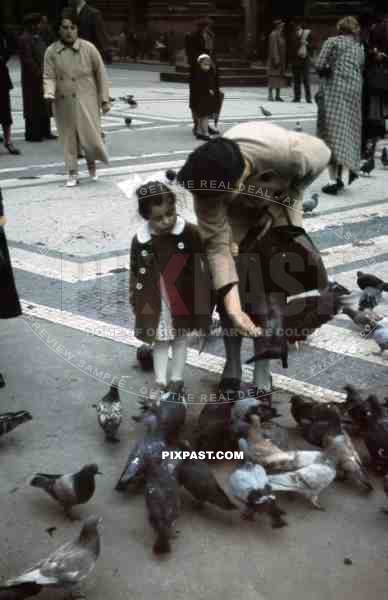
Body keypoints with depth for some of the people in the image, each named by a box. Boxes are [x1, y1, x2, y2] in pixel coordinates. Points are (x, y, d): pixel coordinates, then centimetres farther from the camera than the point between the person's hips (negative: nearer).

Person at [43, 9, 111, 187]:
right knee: (68, 138, 8)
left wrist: (105, 99, -1)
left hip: (86, 101, -1)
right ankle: (72, 173, 21)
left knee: (90, 136, -3)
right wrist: (49, 93, -23)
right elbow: (49, 77, -2)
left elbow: (101, 74, 0)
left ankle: (91, 162, 28)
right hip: (63, 103, 2)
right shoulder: (51, 51, -2)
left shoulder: (89, 48, -5)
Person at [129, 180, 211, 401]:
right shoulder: (140, 240, -12)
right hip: (155, 303, 0)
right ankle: (160, 383, 25)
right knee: (160, 341, 13)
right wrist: (135, 301, 3)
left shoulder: (190, 232, -15)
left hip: (183, 301, 0)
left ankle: (176, 380, 31)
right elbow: (135, 273, -2)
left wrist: (203, 293, -4)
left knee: (181, 339, 15)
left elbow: (201, 264, -6)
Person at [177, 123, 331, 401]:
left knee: (268, 287, -10)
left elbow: (322, 156, -18)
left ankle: (263, 368, 6)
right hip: (238, 215, 1)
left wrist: (282, 202, -15)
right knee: (234, 286, -9)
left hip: (280, 205, 0)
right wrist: (231, 304, -41)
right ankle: (233, 364, 12)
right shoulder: (210, 184, -36)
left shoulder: (290, 152, -42)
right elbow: (217, 244, -31)